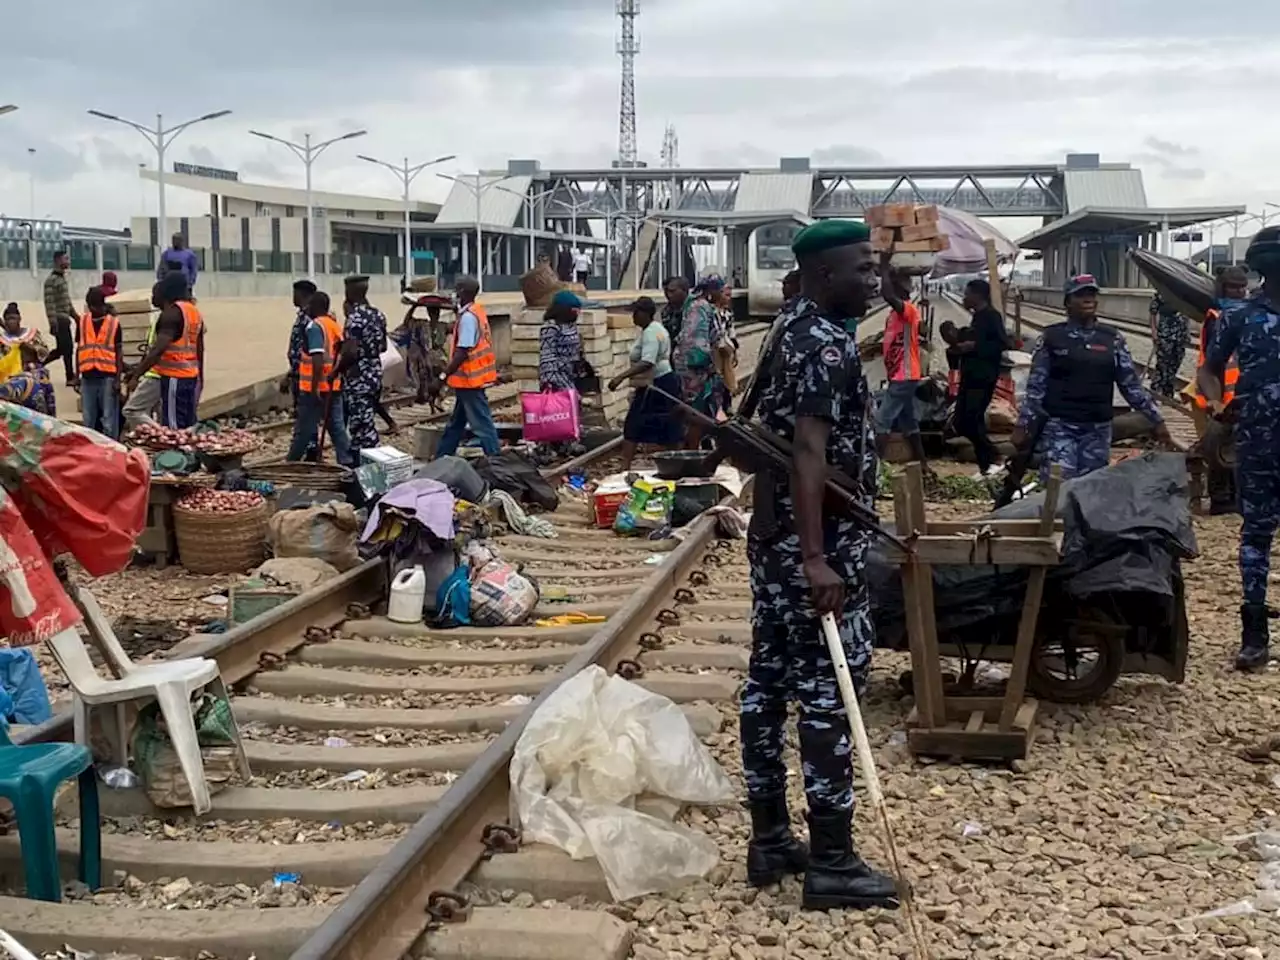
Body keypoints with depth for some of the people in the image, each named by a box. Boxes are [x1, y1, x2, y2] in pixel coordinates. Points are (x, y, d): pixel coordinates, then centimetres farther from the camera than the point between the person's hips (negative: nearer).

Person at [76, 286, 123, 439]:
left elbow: (119, 352, 0)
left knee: (109, 420, -1)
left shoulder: (114, 323, -1)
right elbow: (78, 350, 14)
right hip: (88, 377, 3)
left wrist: (118, 379, -7)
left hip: (107, 377, -3)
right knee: (88, 420, 9)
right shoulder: (82, 322, 8)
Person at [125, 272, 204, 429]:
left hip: (173, 377, -9)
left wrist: (136, 375, -20)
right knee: (189, 426, 11)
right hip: (192, 376, 9)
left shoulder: (172, 312, -12)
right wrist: (200, 380, 26)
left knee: (173, 428, -9)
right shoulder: (194, 311, 15)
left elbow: (159, 349, -20)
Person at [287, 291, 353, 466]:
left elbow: (318, 359, -22)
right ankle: (347, 462, 4)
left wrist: (314, 387, -22)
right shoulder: (335, 325, 12)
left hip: (315, 388, -8)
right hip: (333, 387, 8)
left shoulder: (314, 326, -13)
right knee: (337, 426, 8)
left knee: (304, 428, 2)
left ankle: (291, 463, 13)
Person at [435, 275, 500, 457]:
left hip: (470, 379, -10)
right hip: (473, 377, 10)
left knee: (481, 423, -7)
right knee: (456, 422, 17)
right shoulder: (477, 312, 12)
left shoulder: (468, 317, -18)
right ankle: (442, 458, 26)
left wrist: (444, 375, -18)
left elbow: (462, 352, -23)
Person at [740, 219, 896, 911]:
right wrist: (817, 559, -31)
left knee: (769, 683, 11)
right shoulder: (828, 345, -17)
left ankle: (769, 840, 19)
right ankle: (831, 863, 0)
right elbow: (808, 452, -27)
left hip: (776, 537, 10)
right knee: (829, 693, -5)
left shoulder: (793, 334, 14)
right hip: (816, 545, -10)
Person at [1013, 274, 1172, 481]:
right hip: (1059, 426, -2)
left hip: (1097, 429, 3)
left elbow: (1131, 385, 8)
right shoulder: (1051, 337, 0)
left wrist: (1157, 420, 5)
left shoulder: (1112, 339, 6)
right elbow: (1035, 386, 1)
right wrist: (1022, 425, -3)